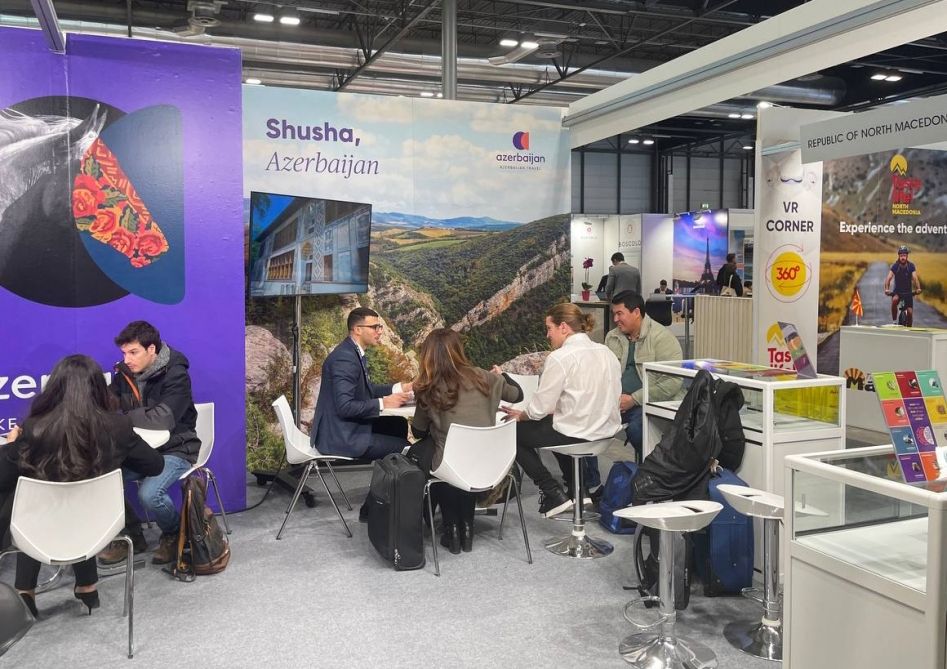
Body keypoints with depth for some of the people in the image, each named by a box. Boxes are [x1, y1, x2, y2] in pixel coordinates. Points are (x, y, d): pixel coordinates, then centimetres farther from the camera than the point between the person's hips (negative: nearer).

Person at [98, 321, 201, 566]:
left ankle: (174, 534, 5)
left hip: (174, 450, -6)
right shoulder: (125, 373, 1)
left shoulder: (176, 375, -18)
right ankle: (131, 535, 6)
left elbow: (162, 420, -30)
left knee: (149, 494, -29)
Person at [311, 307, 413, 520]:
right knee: (402, 448, -8)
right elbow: (345, 406, -28)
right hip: (338, 436, -10)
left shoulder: (354, 352, 8)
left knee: (398, 425, 15)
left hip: (345, 426, 10)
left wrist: (398, 388, 6)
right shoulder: (345, 359, -23)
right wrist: (383, 403, -20)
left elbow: (366, 389, 19)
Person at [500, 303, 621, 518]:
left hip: (576, 434, -8)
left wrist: (520, 416, 7)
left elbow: (539, 408, -16)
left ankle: (554, 494, 7)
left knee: (514, 432, 10)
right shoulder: (605, 352, 6)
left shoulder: (560, 358, -17)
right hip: (607, 429, 8)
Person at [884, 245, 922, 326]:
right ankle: (894, 321, -18)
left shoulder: (911, 266, -10)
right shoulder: (895, 266, -12)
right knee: (894, 300, -34)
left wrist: (918, 288, -41)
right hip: (897, 291, -1)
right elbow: (889, 278, -23)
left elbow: (915, 278, -23)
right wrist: (887, 289, -40)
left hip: (908, 292, 1)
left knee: (910, 312, -9)